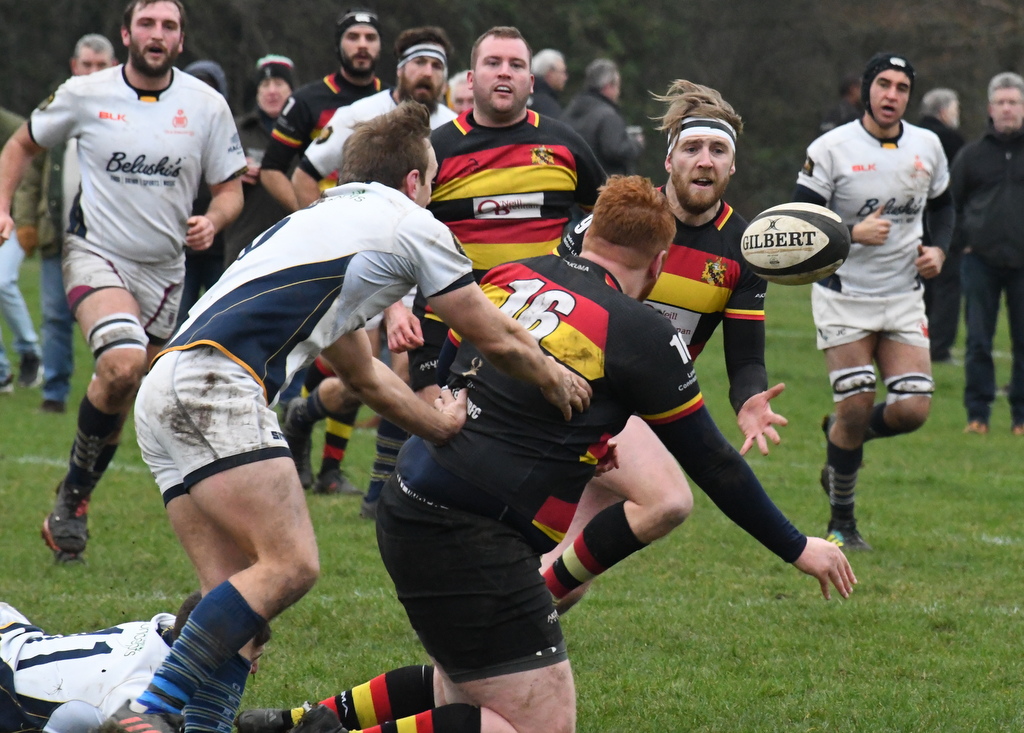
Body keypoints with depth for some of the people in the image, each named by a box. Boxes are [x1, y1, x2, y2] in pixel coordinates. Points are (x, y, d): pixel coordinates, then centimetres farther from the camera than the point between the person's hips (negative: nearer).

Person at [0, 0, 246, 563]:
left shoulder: (206, 106, -2)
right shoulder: (84, 95, -4)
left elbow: (229, 189, 7)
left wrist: (212, 222, -15)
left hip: (163, 272, 3)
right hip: (96, 256, -3)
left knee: (122, 400, 7)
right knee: (123, 363, -28)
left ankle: (72, 505, 26)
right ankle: (74, 490, -10)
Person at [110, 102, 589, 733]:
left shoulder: (320, 221, 34)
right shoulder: (410, 224, 9)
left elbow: (363, 374, 42)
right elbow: (498, 339, 18)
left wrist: (441, 425, 47)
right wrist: (558, 380, 35)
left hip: (163, 395, 9)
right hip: (216, 380, -9)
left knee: (237, 595, 6)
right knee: (291, 564, -15)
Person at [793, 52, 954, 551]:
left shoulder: (927, 146, 4)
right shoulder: (830, 149, -10)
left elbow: (941, 205, 21)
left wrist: (938, 249, 2)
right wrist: (852, 234, -25)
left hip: (903, 297, 4)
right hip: (844, 298, -4)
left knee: (912, 409, -8)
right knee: (856, 407, -8)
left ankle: (841, 436, 26)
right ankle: (841, 523, 10)